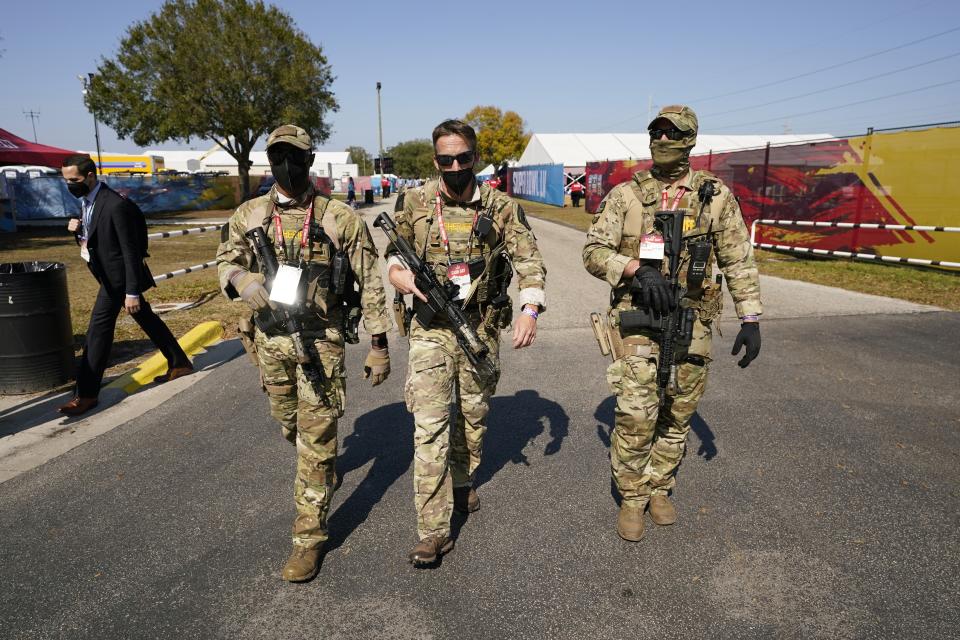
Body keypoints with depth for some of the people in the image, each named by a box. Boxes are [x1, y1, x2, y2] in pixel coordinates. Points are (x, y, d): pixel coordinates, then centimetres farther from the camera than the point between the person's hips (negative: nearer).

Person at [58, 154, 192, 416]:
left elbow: (131, 251, -22)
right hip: (109, 274, 9)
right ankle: (179, 363, 29)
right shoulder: (86, 200, 5)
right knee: (146, 319, 16)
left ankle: (87, 393, 0)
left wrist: (132, 292, -22)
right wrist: (77, 228, -8)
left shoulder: (116, 205, -23)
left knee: (99, 328, -8)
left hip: (117, 275, -9)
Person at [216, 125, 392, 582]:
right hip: (269, 338, 5)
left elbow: (370, 283, -4)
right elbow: (226, 260, 10)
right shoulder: (250, 215, 5)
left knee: (316, 438, -2)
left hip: (320, 339, -4)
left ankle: (309, 537, 10)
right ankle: (324, 469, 53)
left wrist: (379, 345, -5)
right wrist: (241, 279, -16)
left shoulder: (340, 218, -6)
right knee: (289, 426, 21)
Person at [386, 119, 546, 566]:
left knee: (473, 413, 17)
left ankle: (463, 481, 45)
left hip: (481, 328, 1)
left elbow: (529, 260, -2)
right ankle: (433, 532, -2)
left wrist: (530, 310, -17)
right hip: (431, 329, -1)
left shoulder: (501, 208, -1)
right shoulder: (415, 202, 1)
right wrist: (398, 274, -10)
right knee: (429, 425, -8)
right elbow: (393, 251, 13)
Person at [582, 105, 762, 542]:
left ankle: (660, 489, 32)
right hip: (637, 321, -2)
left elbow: (739, 260, 5)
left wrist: (751, 319, 0)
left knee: (677, 415, 12)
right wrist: (636, 268, -20)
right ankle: (631, 498, 16)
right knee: (635, 415, -5)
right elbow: (593, 252, -3)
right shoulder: (625, 195, 1)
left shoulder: (716, 196, 4)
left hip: (691, 323, 2)